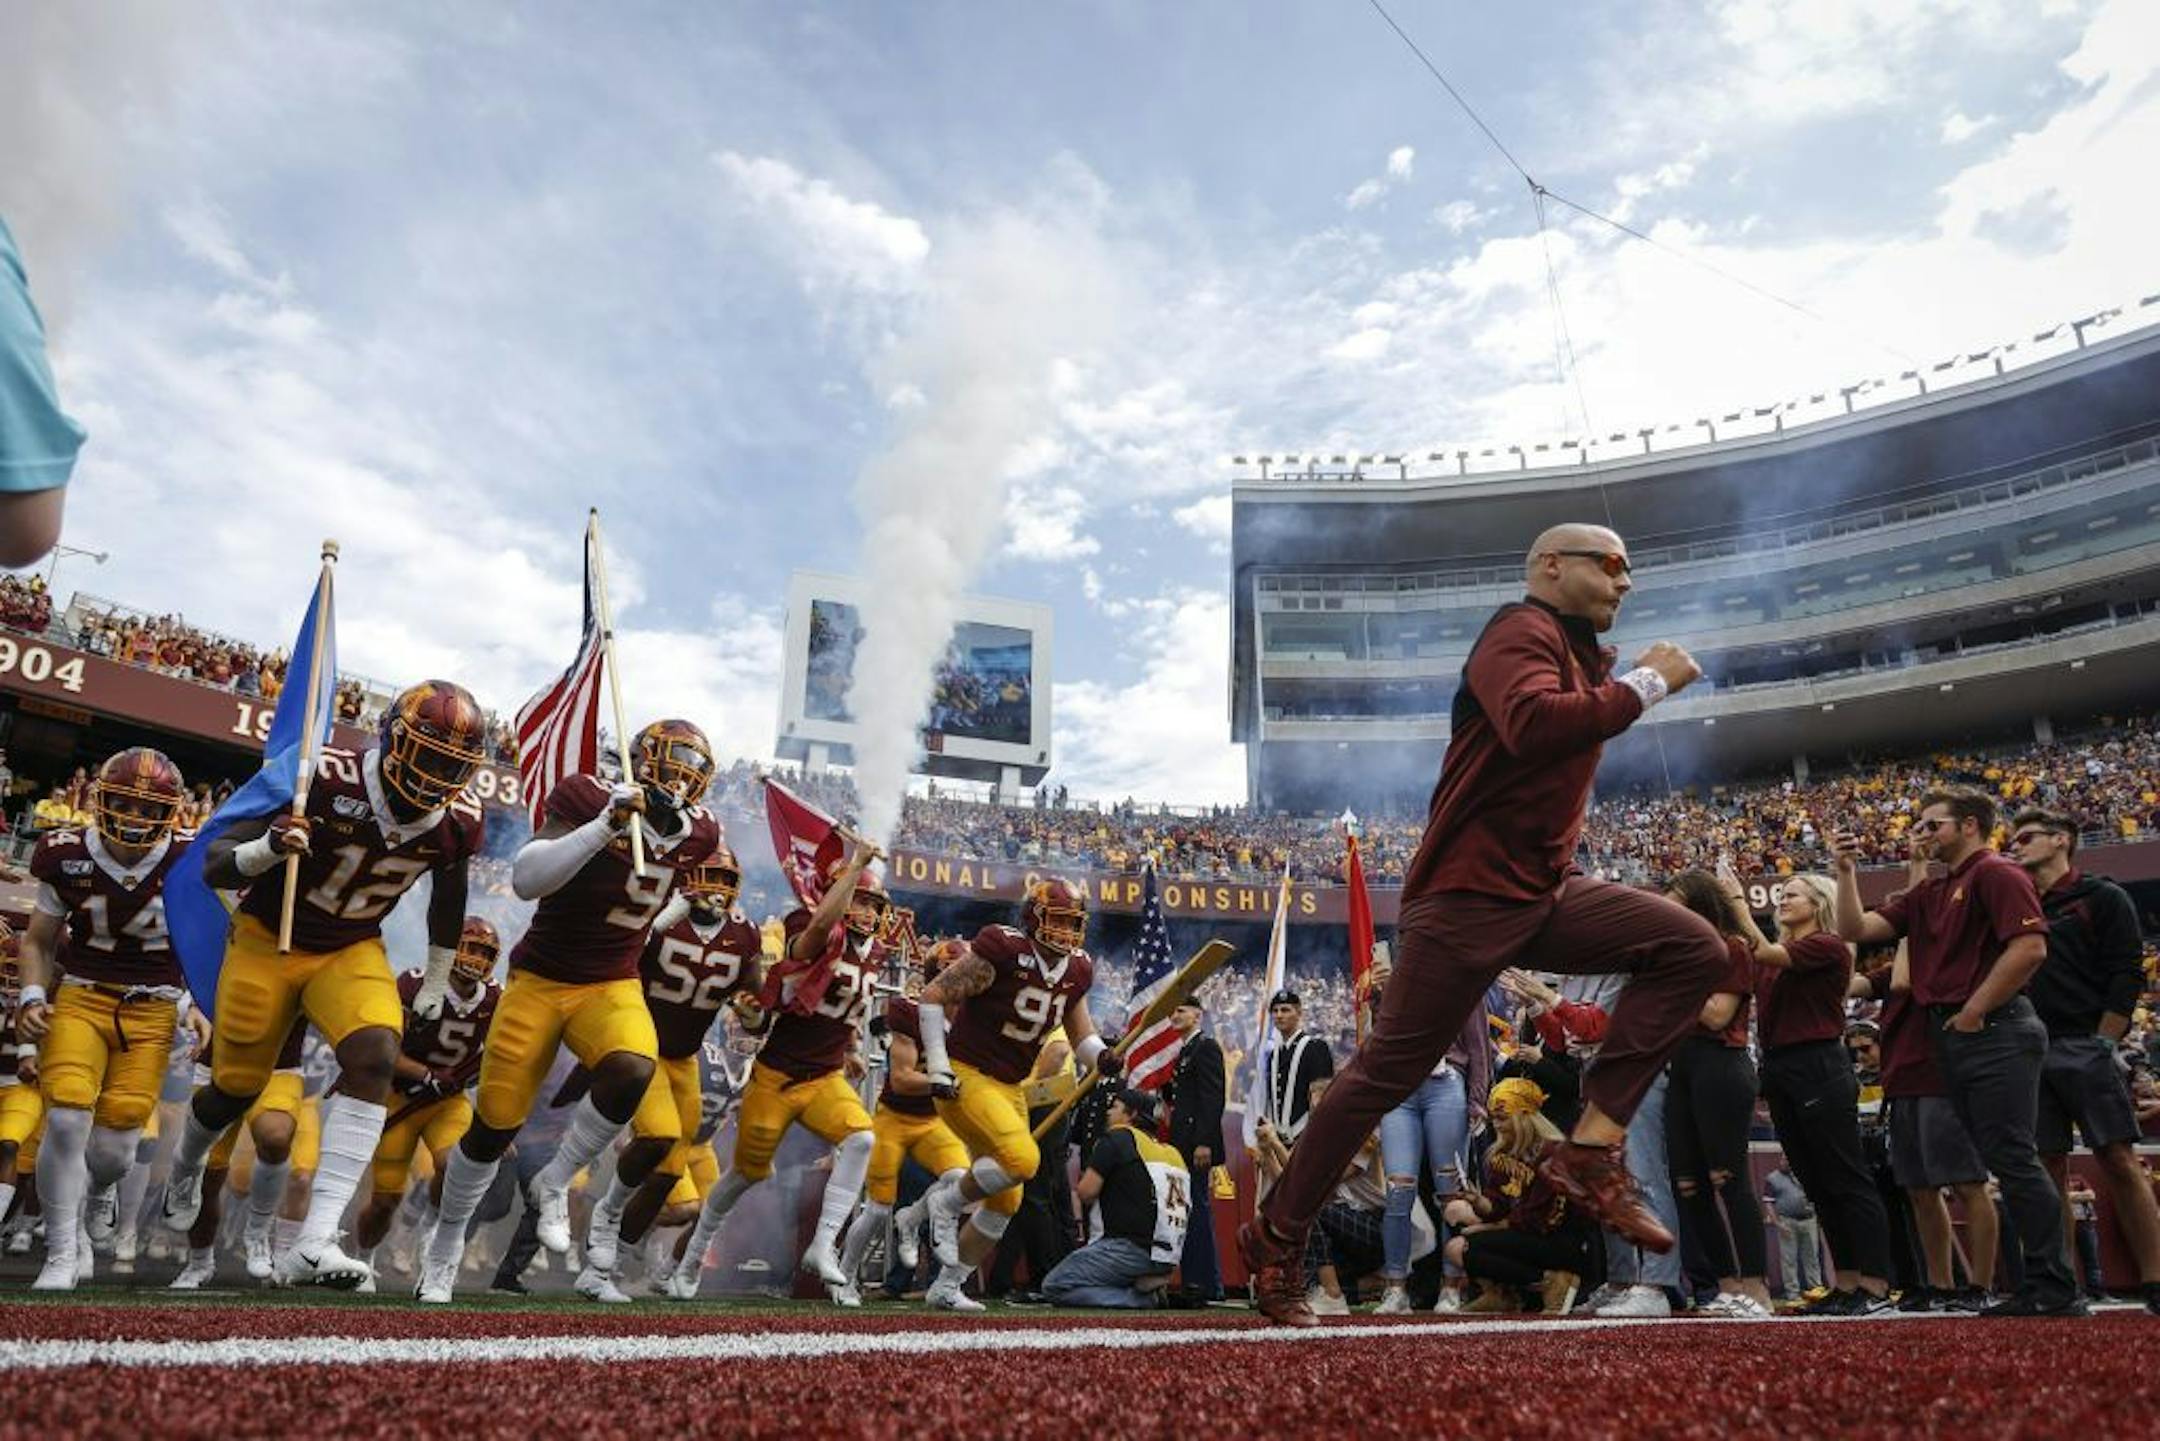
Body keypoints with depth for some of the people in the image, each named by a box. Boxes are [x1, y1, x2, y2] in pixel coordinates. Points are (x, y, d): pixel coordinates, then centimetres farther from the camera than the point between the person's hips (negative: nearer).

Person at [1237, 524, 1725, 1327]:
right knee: (1388, 1072, -4)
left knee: (1693, 949, -5)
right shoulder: (1523, 632, -10)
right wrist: (1647, 684, -21)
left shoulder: (1582, 657, 19)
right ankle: (1275, 1242, 10)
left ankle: (1591, 1152, -8)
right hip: (1469, 898, -9)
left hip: (1544, 892, 9)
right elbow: (1534, 725, -30)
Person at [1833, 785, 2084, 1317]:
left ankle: (2057, 1290, -2)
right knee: (2005, 1161, 10)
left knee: (2014, 1158, -8)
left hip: (1996, 1033, -9)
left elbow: (2029, 948, -19)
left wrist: (1973, 1013, -15)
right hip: (1957, 1037, 9)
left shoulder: (1996, 873, -6)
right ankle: (2040, 1284, 16)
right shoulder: (1928, 893, 19)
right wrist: (1847, 871, 5)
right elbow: (1856, 930, 14)